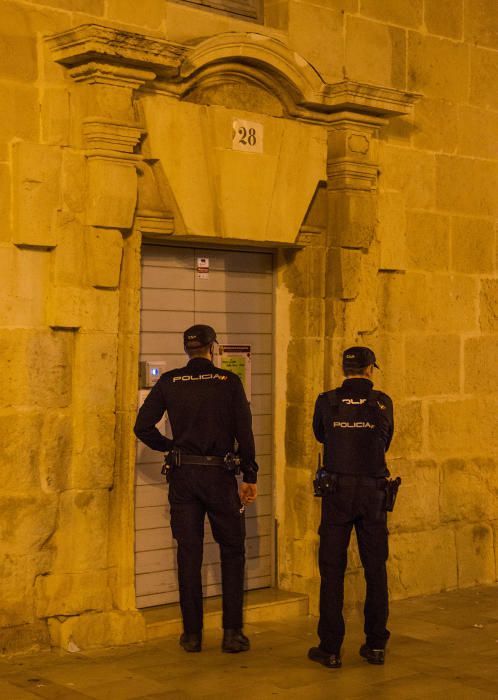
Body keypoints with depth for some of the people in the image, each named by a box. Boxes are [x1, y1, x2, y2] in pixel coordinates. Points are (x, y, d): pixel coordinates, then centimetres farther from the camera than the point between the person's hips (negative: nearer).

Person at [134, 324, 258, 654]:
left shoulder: (169, 382, 2)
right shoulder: (229, 381, -3)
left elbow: (143, 426, -4)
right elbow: (244, 432, -6)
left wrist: (169, 446, 12)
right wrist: (250, 476, 0)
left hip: (183, 476, 2)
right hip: (219, 474, -2)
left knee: (189, 553, 9)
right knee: (232, 551, 10)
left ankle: (192, 634, 13)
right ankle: (232, 632, 7)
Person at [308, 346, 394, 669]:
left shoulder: (327, 402, -2)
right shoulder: (383, 403, -1)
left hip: (337, 490, -1)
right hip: (373, 491, 1)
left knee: (332, 569, 4)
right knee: (376, 569, 10)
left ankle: (330, 648, 4)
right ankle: (376, 644, 15)